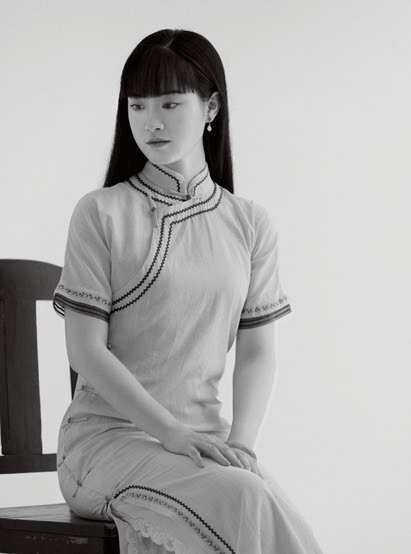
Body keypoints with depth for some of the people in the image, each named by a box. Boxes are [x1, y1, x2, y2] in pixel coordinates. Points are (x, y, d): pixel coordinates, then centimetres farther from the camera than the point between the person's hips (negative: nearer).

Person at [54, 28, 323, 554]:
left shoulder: (250, 225, 9)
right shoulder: (101, 213, -2)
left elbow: (257, 352, 8)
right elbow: (86, 350, -7)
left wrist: (240, 441, -10)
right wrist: (172, 433, -16)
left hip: (205, 438, 4)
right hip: (109, 432, -4)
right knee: (241, 503, -31)